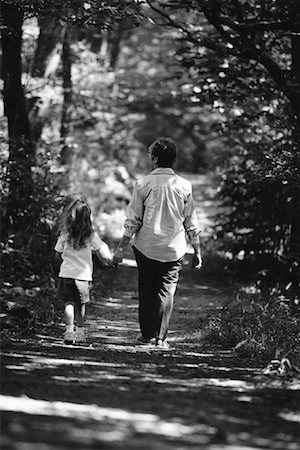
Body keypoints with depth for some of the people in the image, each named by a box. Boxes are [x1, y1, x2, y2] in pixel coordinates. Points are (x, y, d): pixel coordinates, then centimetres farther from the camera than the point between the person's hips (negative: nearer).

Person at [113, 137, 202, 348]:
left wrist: (121, 248, 1)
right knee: (167, 291, 4)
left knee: (146, 289, 13)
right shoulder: (184, 186, -3)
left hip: (146, 247, 0)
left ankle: (147, 333, 19)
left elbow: (133, 220, -5)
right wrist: (197, 251, 9)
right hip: (174, 248, 0)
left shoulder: (143, 184, -6)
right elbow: (191, 223, 1)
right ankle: (161, 337, -2)